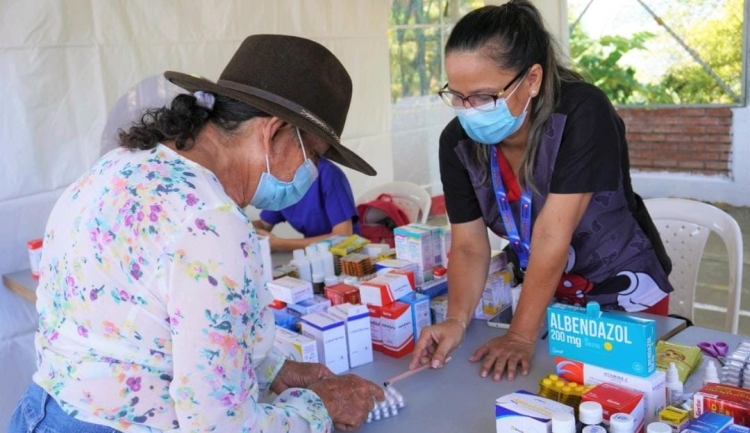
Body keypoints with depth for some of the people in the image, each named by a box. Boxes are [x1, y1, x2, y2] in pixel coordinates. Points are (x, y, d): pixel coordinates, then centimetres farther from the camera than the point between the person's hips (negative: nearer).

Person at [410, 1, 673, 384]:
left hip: (624, 291, -4)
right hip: (542, 290, 4)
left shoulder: (583, 113, -31)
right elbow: (469, 246, -15)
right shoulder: (457, 141, -16)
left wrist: (521, 335, -32)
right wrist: (457, 320, -30)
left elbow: (551, 235, -34)